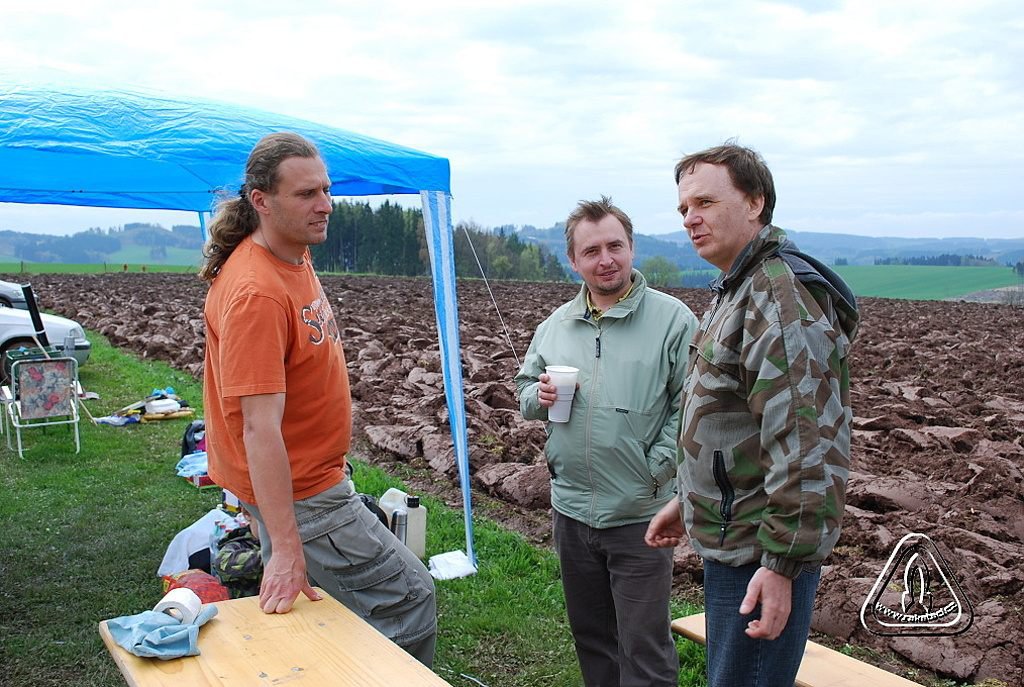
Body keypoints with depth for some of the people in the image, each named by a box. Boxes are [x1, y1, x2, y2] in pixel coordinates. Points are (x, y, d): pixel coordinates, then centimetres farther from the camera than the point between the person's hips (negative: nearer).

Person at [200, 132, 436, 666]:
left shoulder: (295, 256, 2)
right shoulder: (256, 291, -27)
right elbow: (259, 427, -30)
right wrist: (286, 549, -30)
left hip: (312, 478, 9)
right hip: (298, 493, -9)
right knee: (409, 596, 1)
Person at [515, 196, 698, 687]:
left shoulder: (672, 319, -8)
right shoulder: (555, 325, 7)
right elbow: (525, 390, 16)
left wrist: (658, 466, -17)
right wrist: (538, 397, -6)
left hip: (639, 514, -5)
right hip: (570, 508, 5)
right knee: (590, 636, 22)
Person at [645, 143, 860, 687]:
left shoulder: (783, 294, -20)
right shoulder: (736, 290, 15)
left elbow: (807, 444, -26)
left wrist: (783, 563, -25)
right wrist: (687, 505, 23)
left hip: (761, 555, -10)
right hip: (729, 541, 10)